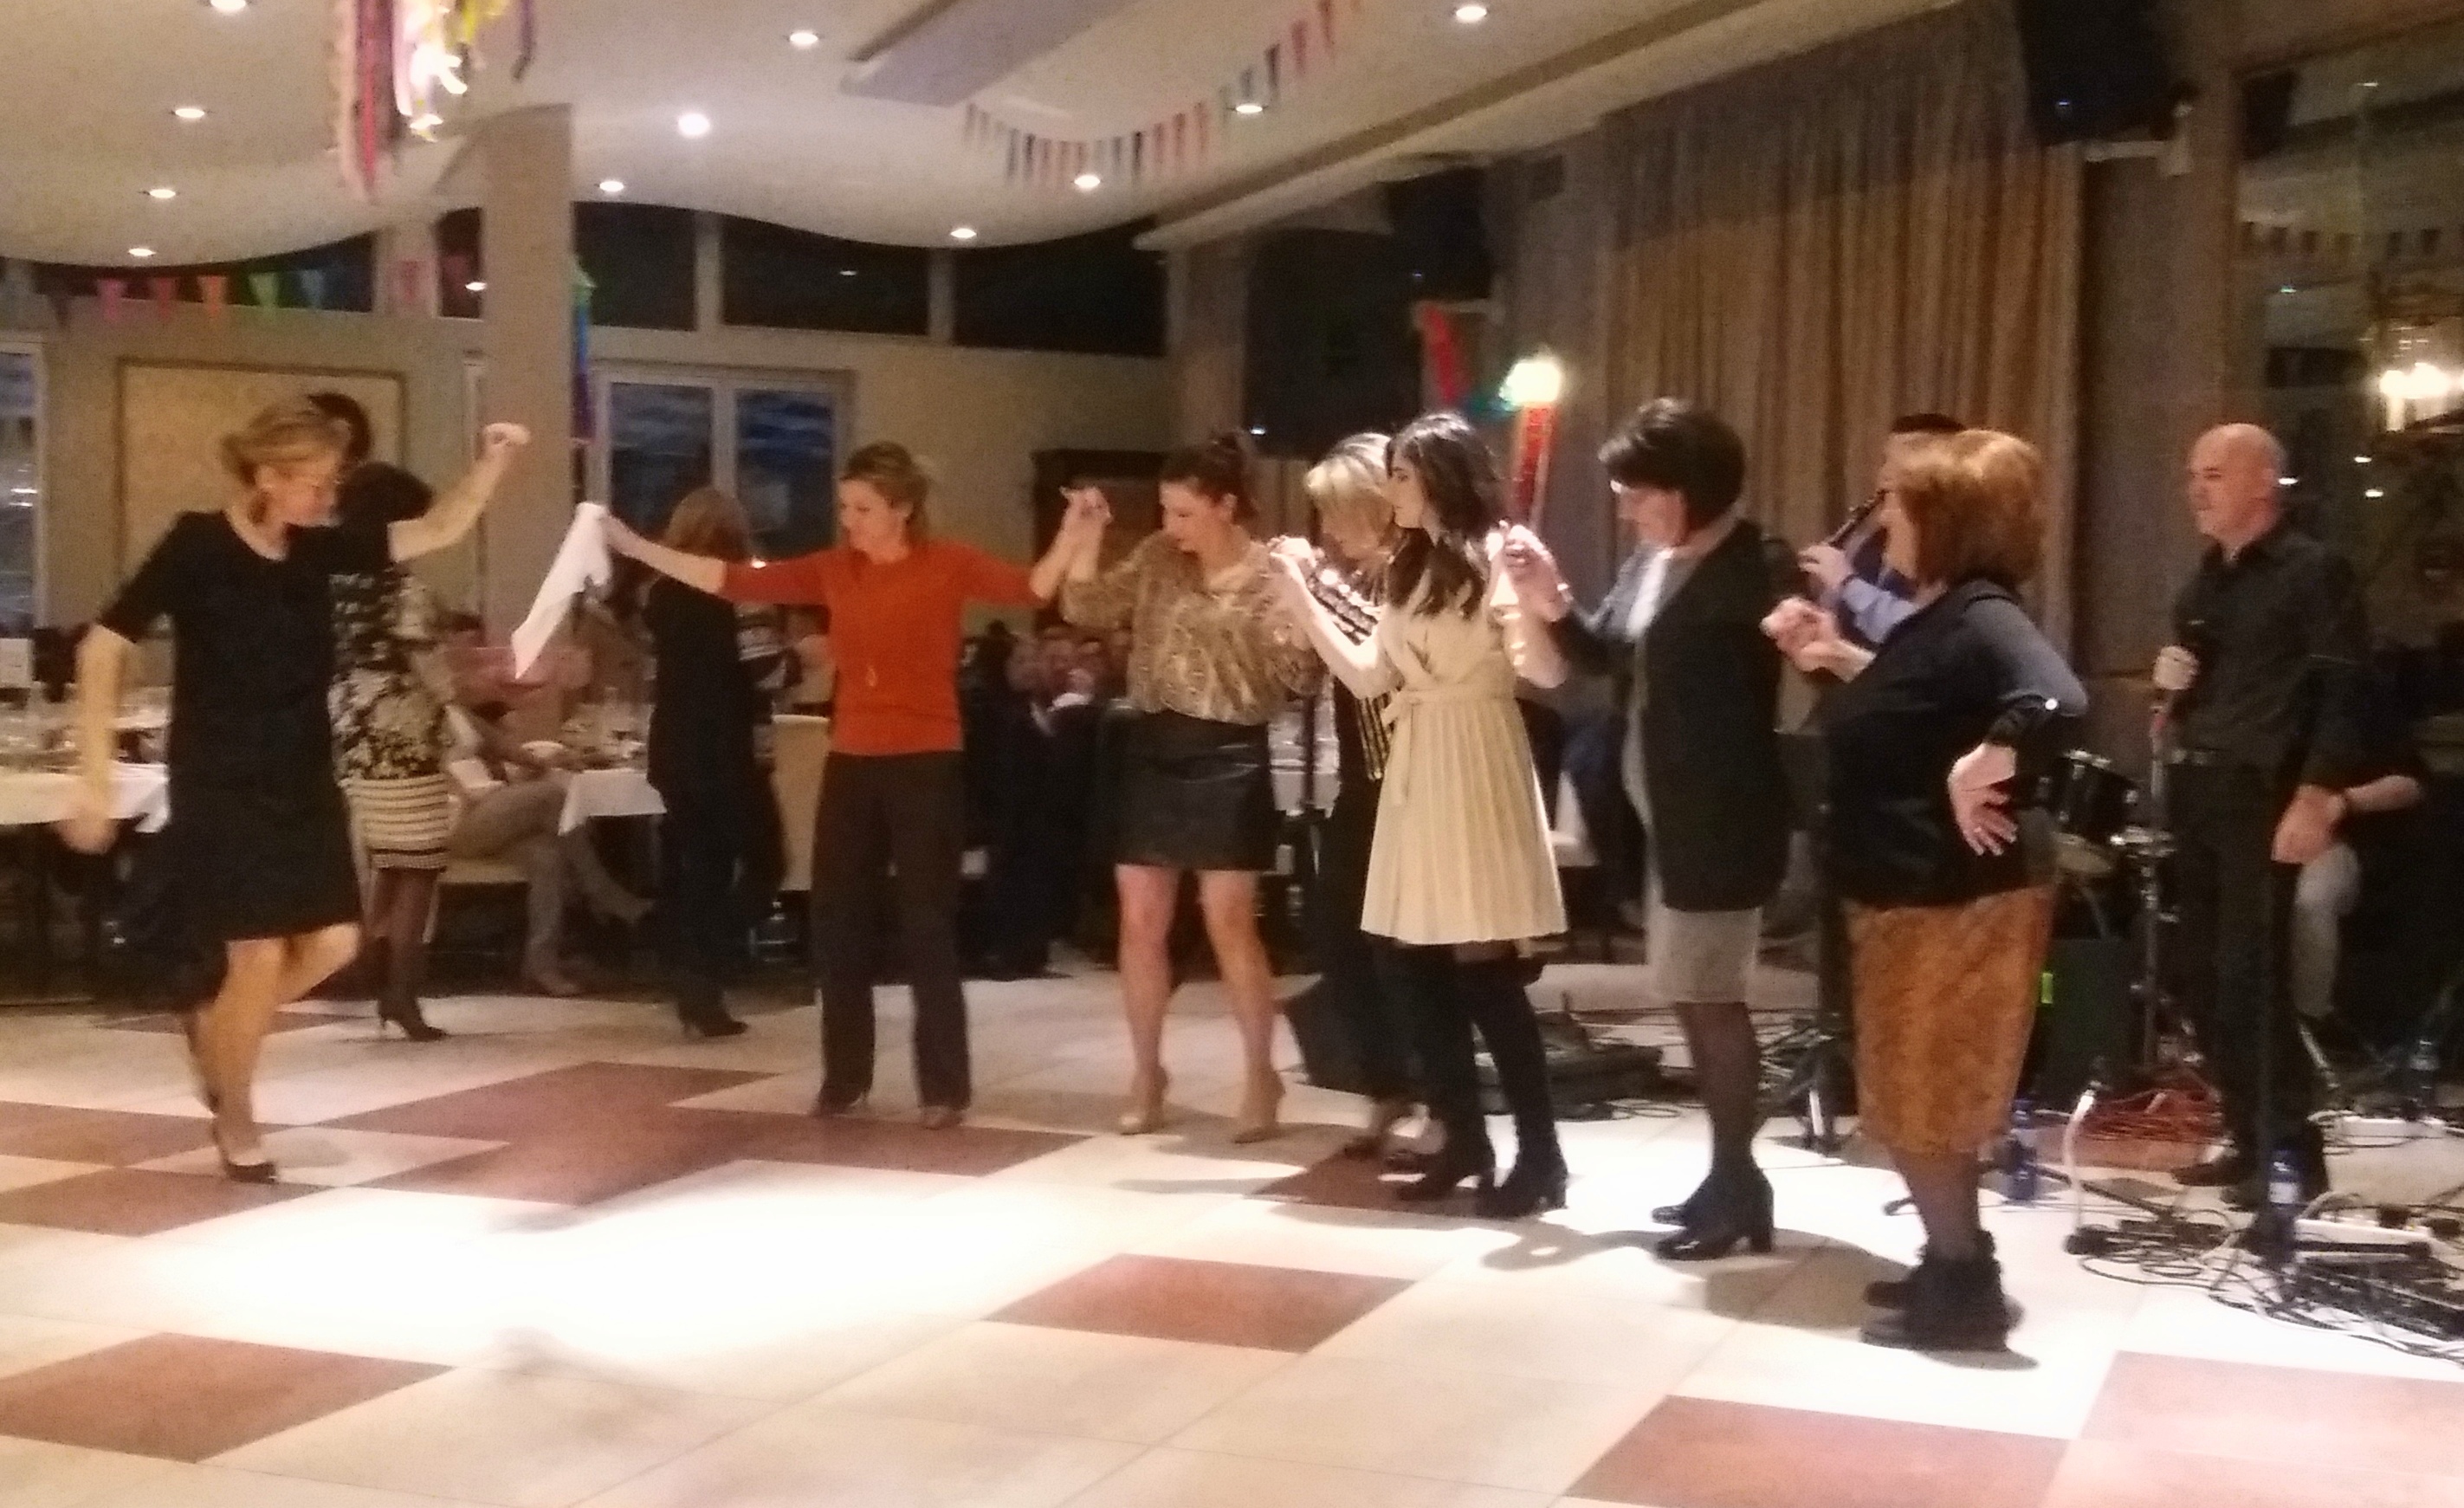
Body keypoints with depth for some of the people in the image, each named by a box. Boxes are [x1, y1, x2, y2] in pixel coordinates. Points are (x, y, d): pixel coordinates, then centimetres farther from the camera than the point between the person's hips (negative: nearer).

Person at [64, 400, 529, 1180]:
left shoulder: (317, 549, 2)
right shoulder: (196, 546, -14)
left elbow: (435, 532, 2)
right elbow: (102, 648, -13)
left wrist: (491, 466, -15)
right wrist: (95, 776, -17)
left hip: (303, 780, 6)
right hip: (221, 787, -6)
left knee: (332, 942, 4)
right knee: (260, 953, -6)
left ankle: (215, 1026, 33)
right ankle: (236, 1118, 18)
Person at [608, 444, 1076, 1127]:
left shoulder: (948, 564, -6)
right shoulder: (833, 570, 6)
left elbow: (1028, 589, -19)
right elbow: (735, 581, 3)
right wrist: (633, 545, -1)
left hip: (926, 764, -5)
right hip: (850, 764, 5)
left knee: (928, 926, -1)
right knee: (837, 921, 10)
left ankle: (945, 1086, 8)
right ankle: (844, 1076, 22)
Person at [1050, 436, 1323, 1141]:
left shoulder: (1272, 576, -7)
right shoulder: (1158, 559, 5)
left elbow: (1298, 677, -11)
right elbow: (1085, 610, 5)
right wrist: (1083, 538, -8)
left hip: (1228, 757, -4)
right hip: (1152, 750, 4)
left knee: (1229, 925, -1)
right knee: (1141, 924, 7)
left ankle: (1260, 1077, 14)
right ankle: (1146, 1073, 21)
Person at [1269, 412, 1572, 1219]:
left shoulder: (1497, 555, -9)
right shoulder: (1410, 567, 14)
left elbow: (1548, 673, -19)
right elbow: (1370, 677, 10)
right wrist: (1301, 596, 11)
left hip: (1478, 770, -8)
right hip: (1414, 772, 8)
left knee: (1484, 966, -7)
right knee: (1415, 964, 8)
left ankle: (1540, 1153, 2)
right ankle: (1464, 1138, 19)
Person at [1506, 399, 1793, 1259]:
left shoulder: (1754, 572, -16)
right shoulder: (1650, 562, 10)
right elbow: (1602, 654, 13)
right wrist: (1554, 607, -1)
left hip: (1719, 824, -9)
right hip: (1666, 822, 9)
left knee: (1708, 998, -3)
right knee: (1695, 999, 15)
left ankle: (1739, 1185, 8)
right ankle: (1727, 1175, 26)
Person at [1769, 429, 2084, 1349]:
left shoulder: (1981, 618, -23)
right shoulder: (1939, 615, 8)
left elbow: (2056, 703, -41)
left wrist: (1978, 773, -30)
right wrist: (1838, 657, 14)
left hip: (1956, 899, -10)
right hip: (1914, 894, 10)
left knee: (1922, 1104, 2)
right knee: (1921, 1099, 19)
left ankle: (1964, 1291, 14)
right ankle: (1955, 1267, 31)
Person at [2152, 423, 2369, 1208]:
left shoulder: (2314, 572, -6)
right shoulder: (2202, 585, 18)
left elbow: (2344, 691, -14)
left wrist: (2316, 797, -21)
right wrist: (2169, 683, 3)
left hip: (2263, 797, -8)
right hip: (2196, 796, 8)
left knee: (2249, 975, -10)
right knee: (2202, 976, 8)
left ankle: (2292, 1151, 0)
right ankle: (2250, 1136, 18)